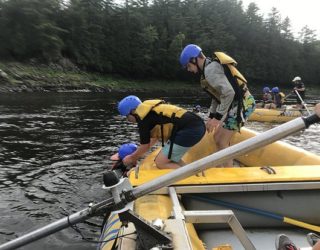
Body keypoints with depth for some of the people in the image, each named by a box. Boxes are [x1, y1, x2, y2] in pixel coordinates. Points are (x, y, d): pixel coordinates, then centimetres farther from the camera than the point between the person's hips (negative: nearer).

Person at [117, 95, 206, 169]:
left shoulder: (143, 118, -5)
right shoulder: (152, 109, 23)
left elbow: (145, 146, 5)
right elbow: (155, 136, 34)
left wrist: (132, 158, 23)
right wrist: (137, 154, 40)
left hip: (189, 130, -10)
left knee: (161, 163, -1)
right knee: (170, 157, 21)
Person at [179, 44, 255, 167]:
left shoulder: (210, 69, -17)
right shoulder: (212, 66, 14)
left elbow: (229, 93, -27)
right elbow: (217, 95, 19)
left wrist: (218, 117, -22)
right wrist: (212, 116, 18)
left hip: (241, 105, -10)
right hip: (237, 104, 10)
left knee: (222, 142, -6)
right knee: (217, 137, 16)